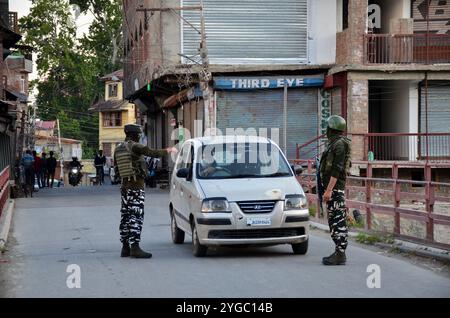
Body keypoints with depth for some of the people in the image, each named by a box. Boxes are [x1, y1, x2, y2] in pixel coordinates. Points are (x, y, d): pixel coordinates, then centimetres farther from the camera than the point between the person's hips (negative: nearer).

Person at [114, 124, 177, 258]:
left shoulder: (118, 149, 11)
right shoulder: (134, 146, -12)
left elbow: (117, 170, 18)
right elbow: (153, 153, -21)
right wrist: (168, 151, -8)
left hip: (124, 186, 8)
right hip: (136, 186, -8)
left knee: (126, 217, 10)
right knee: (136, 217, -10)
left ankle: (125, 247, 12)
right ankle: (134, 247, -15)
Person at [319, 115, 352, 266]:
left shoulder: (339, 144, -13)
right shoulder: (335, 144, 19)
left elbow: (337, 170, -20)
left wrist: (329, 190, -23)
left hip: (335, 188, -11)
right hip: (333, 189, 11)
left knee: (338, 221, -10)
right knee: (334, 221, 11)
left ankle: (340, 255, -11)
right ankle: (339, 252, 14)